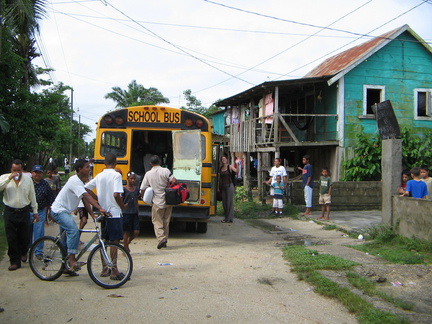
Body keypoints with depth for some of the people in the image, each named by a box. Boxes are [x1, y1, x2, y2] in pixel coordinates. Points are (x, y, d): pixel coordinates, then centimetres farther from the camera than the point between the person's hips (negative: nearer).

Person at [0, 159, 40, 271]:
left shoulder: (28, 180, 5)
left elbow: (32, 197, 10)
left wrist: (35, 212, 10)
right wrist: (9, 178, -24)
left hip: (24, 212, 1)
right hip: (10, 212, -1)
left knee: (25, 237, 7)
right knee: (11, 239, 2)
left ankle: (23, 252, 39)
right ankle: (15, 261, 13)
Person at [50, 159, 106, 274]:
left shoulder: (80, 182, 11)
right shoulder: (74, 181, -20)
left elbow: (85, 200, 9)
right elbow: (87, 196, -32)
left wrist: (93, 215, 1)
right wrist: (100, 208, -40)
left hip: (65, 212, 11)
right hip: (59, 210, -11)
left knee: (67, 236, 15)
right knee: (73, 230, -29)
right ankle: (72, 261, -28)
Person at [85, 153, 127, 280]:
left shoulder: (99, 176, 8)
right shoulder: (116, 175, -11)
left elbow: (86, 188, 10)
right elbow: (116, 194, -20)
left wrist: (99, 199, 13)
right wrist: (123, 206, -4)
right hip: (114, 213, -7)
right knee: (115, 241, -2)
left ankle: (105, 269, 21)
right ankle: (114, 271, -2)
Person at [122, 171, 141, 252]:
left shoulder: (136, 189, 8)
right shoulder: (124, 189, -7)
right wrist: (123, 206, -18)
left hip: (134, 213, 5)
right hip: (126, 213, -5)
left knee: (136, 231, 1)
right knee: (126, 232, 3)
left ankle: (127, 243, 28)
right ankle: (125, 249, 17)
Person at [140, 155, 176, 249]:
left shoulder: (148, 174, -4)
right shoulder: (165, 171, -5)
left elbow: (143, 190, -3)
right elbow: (174, 181, -17)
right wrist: (167, 184, 2)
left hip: (157, 202, -2)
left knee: (157, 221, 7)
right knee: (166, 222, 14)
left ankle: (161, 238, -14)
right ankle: (164, 241, 19)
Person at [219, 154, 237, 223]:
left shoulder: (230, 166, -2)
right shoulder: (221, 168, 12)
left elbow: (236, 171, -20)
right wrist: (219, 187, 14)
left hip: (229, 186, -6)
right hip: (223, 186, 6)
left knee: (229, 202, -4)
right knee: (224, 202, 7)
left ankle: (230, 218, -1)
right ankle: (226, 217, 15)